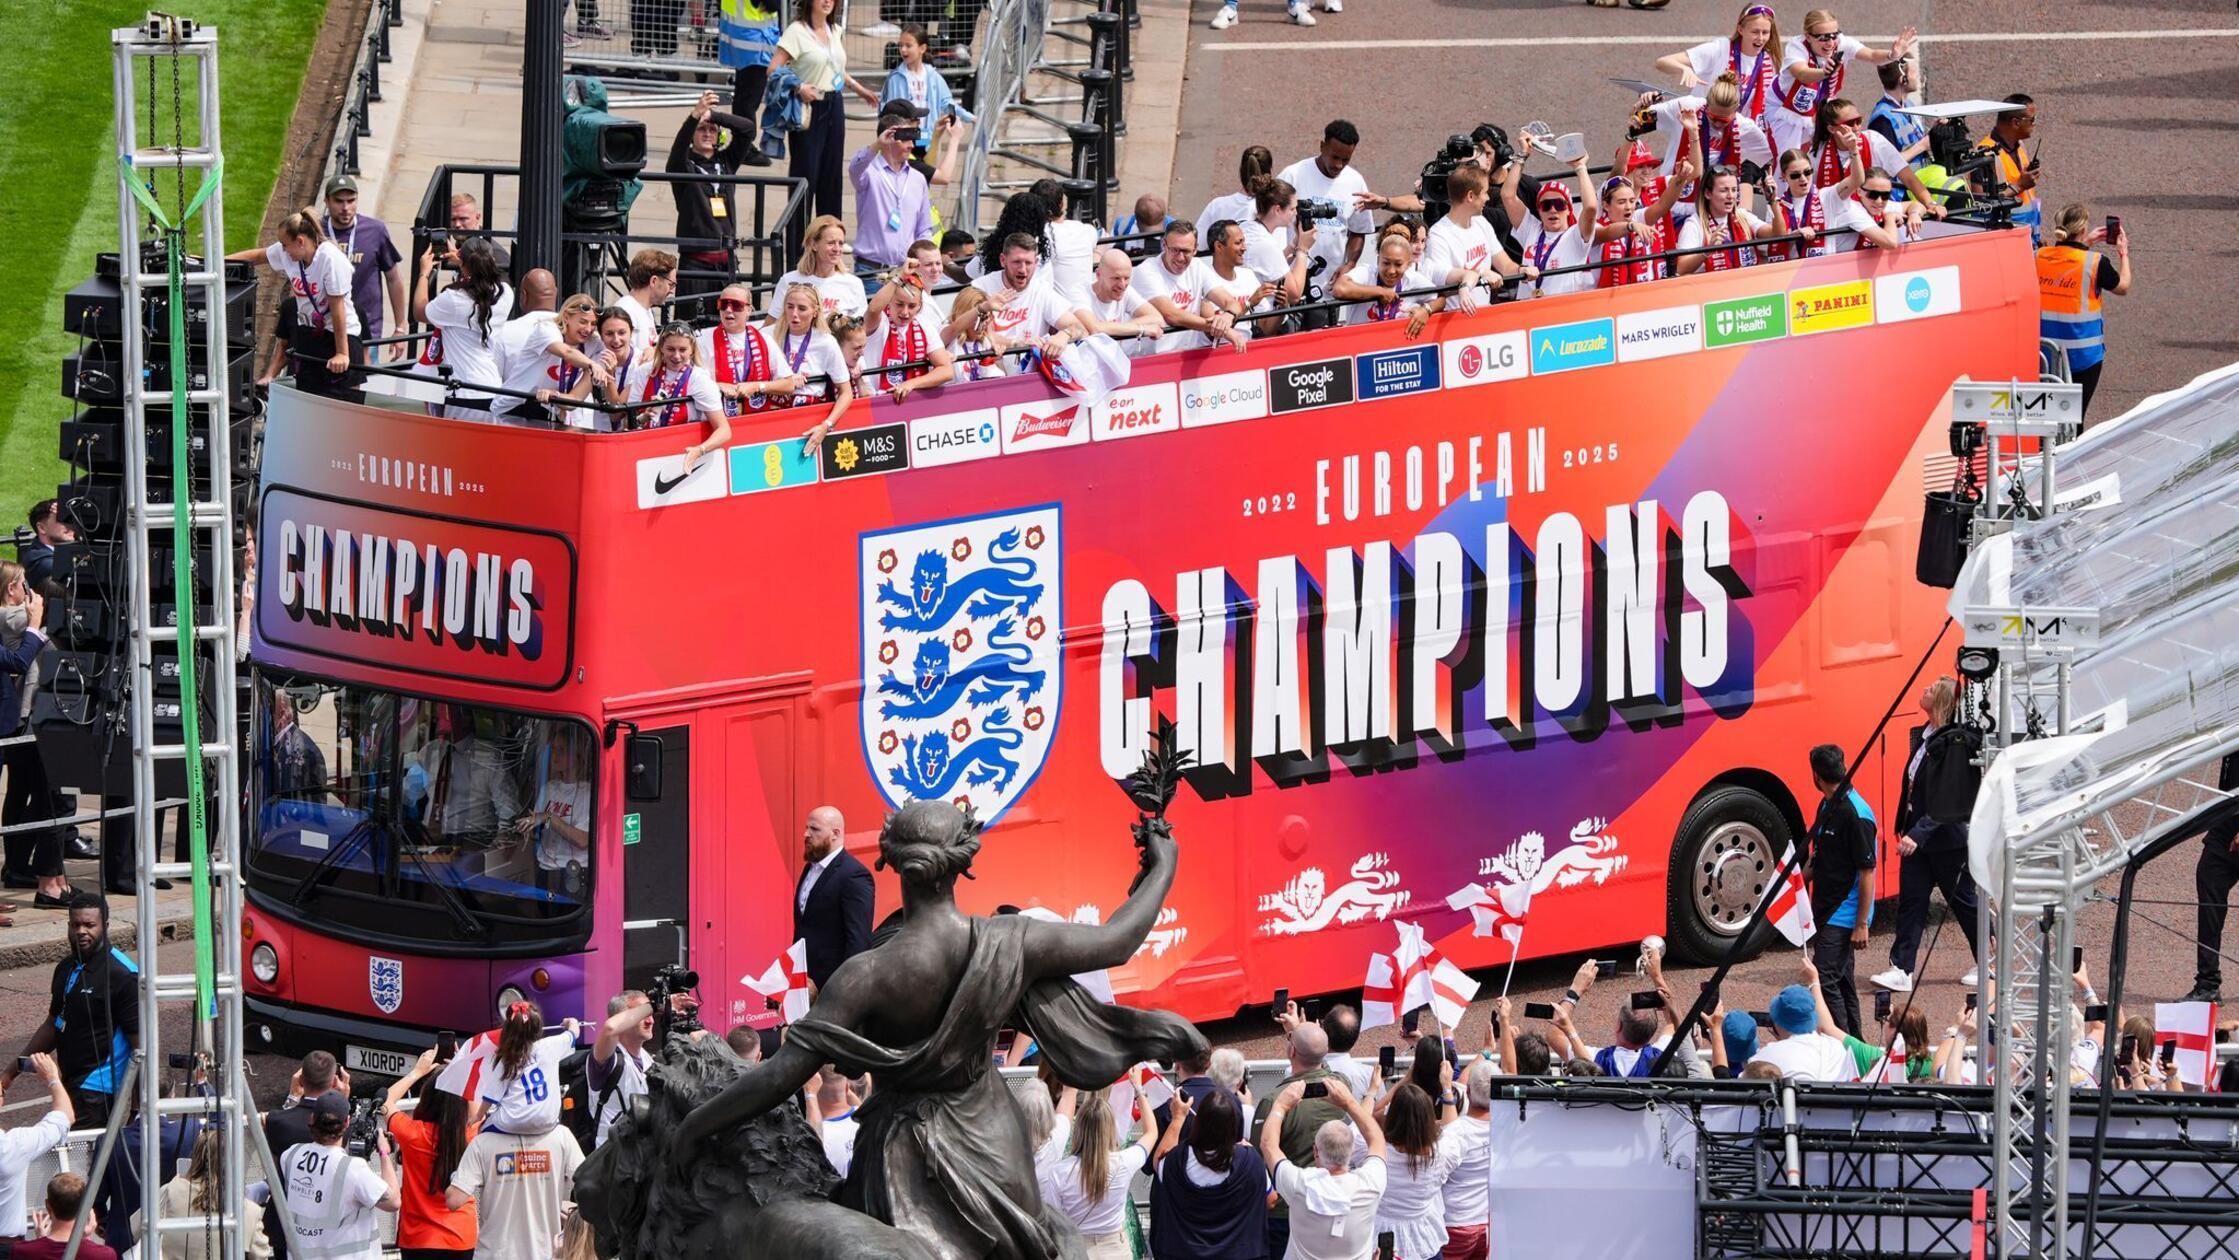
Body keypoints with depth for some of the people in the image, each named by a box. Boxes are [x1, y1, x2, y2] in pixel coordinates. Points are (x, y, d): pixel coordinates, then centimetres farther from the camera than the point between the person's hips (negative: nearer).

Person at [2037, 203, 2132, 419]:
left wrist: (2086, 243, 26)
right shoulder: (2095, 263, -14)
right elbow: (2122, 287, 5)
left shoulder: (2040, 257, -2)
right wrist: (2124, 254, 17)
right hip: (2082, 352, -4)